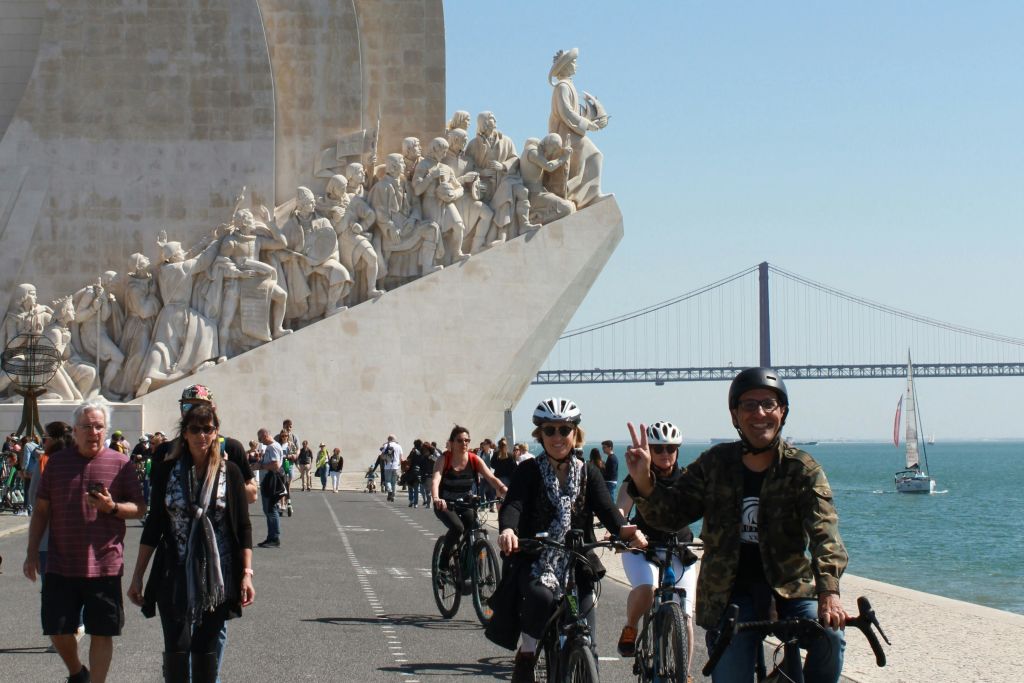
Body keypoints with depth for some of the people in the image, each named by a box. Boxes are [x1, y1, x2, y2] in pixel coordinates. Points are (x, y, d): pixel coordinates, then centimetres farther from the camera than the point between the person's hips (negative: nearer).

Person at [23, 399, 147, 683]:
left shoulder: (120, 464, 0)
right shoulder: (57, 462, 6)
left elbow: (140, 508, 1)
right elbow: (41, 510, 11)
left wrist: (113, 507, -18)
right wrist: (32, 552, 7)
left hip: (104, 566, -2)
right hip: (61, 565, 2)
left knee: (102, 633, 1)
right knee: (58, 630, 7)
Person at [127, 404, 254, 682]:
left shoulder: (229, 472, 1)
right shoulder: (167, 471, 2)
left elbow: (243, 528, 2)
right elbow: (153, 526, 6)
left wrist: (247, 574, -5)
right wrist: (137, 576, 5)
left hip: (216, 575, 0)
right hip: (176, 574, 0)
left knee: (205, 651, 4)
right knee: (176, 649, -6)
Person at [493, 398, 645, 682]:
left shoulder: (589, 474, 6)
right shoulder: (529, 471, -1)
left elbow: (605, 508, -10)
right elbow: (513, 504, -19)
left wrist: (624, 529, -33)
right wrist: (507, 530, -42)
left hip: (576, 565, 3)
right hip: (535, 562, -3)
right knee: (542, 597, -35)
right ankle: (526, 654, -10)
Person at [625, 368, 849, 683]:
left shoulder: (803, 470, -5)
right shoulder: (714, 464, 2)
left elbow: (824, 530, -19)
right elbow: (671, 513, 3)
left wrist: (829, 591, -36)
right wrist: (643, 482, -18)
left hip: (790, 588, -1)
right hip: (730, 593, 1)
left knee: (830, 637, -27)